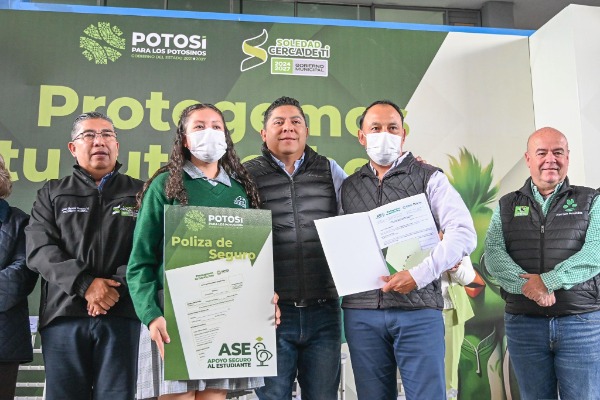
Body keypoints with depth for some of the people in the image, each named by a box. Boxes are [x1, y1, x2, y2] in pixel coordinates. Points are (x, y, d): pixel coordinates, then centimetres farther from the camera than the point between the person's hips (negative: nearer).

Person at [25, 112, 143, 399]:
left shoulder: (139, 193, 13)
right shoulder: (52, 193, 15)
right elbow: (40, 250, 1)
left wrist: (117, 287, -14)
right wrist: (84, 284, -13)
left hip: (121, 313, -1)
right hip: (63, 313, 1)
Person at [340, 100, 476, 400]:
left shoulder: (429, 179, 3)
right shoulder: (348, 187, 14)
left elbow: (464, 234, -8)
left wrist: (419, 275, -17)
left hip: (418, 309, -3)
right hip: (361, 311, 3)